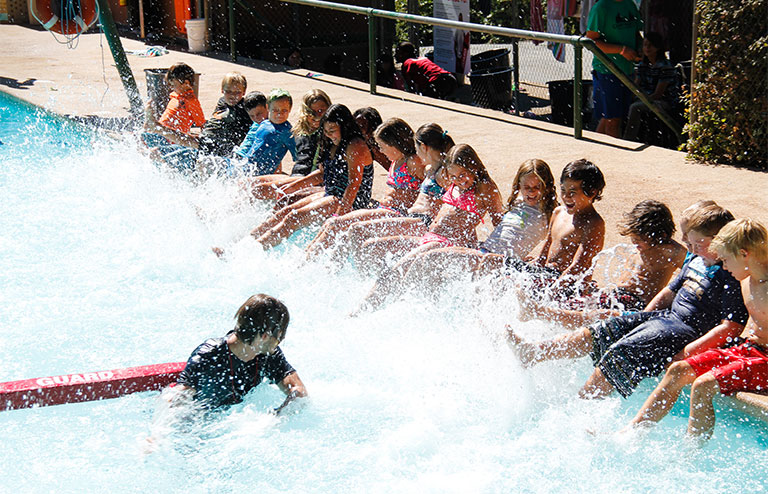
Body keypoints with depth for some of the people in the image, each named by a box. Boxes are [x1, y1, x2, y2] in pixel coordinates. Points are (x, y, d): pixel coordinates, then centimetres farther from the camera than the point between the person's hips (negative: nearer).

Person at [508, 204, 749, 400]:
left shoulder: (729, 278, -15)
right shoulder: (695, 262, 13)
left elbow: (731, 326, -22)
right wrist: (640, 318, 16)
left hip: (686, 330, -9)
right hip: (667, 316, 10)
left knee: (621, 352, -23)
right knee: (600, 332, 3)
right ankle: (532, 352, 6)